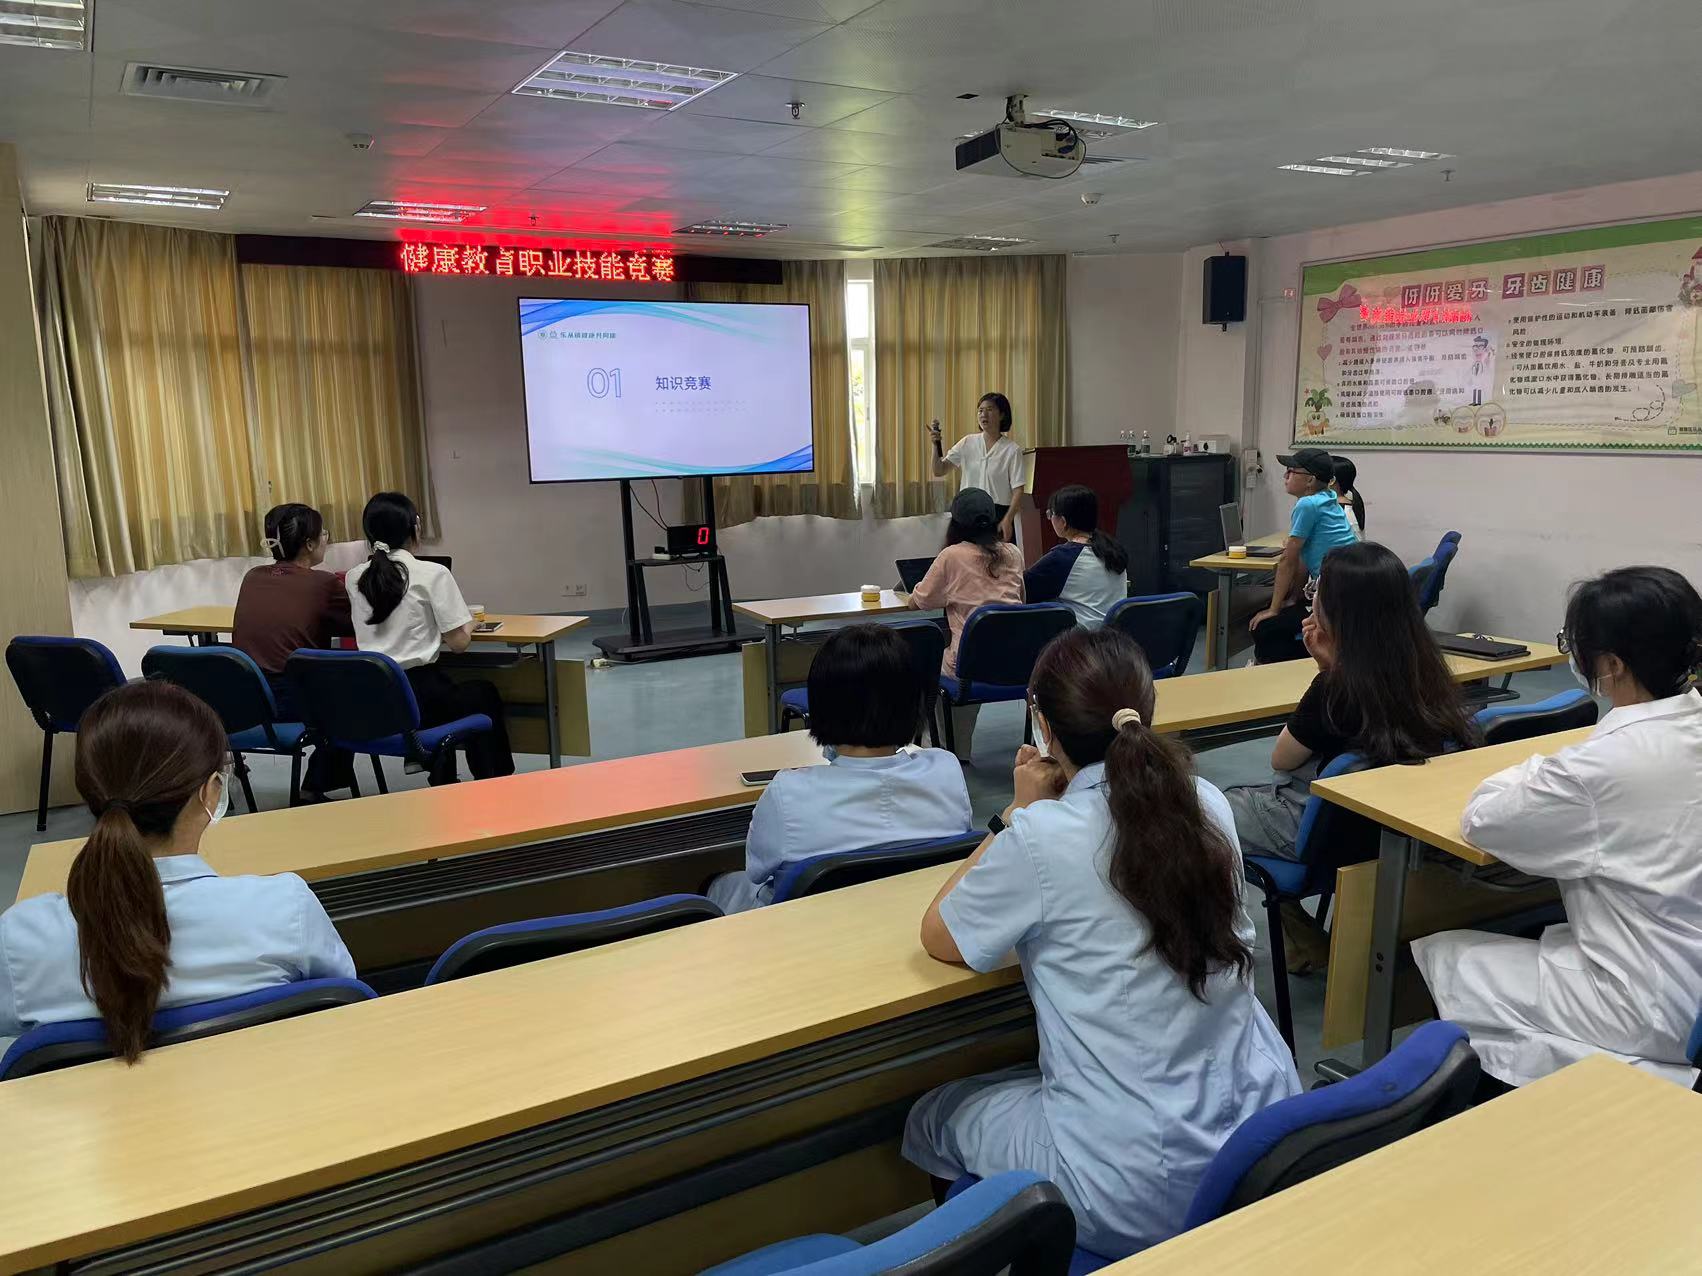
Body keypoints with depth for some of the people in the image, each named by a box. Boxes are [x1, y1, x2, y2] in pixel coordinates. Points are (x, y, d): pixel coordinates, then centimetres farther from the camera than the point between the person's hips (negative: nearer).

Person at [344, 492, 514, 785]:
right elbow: (458, 642, -9)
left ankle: (444, 783, 41)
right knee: (484, 695, 26)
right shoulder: (432, 574, -11)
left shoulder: (355, 578, 4)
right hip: (417, 695, -5)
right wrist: (469, 623, 12)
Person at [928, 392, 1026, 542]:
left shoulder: (1012, 449, -4)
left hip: (999, 515, -3)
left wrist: (1007, 520, -18)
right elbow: (939, 471, 4)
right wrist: (936, 445, -11)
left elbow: (1018, 490, -6)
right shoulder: (968, 443, 7)